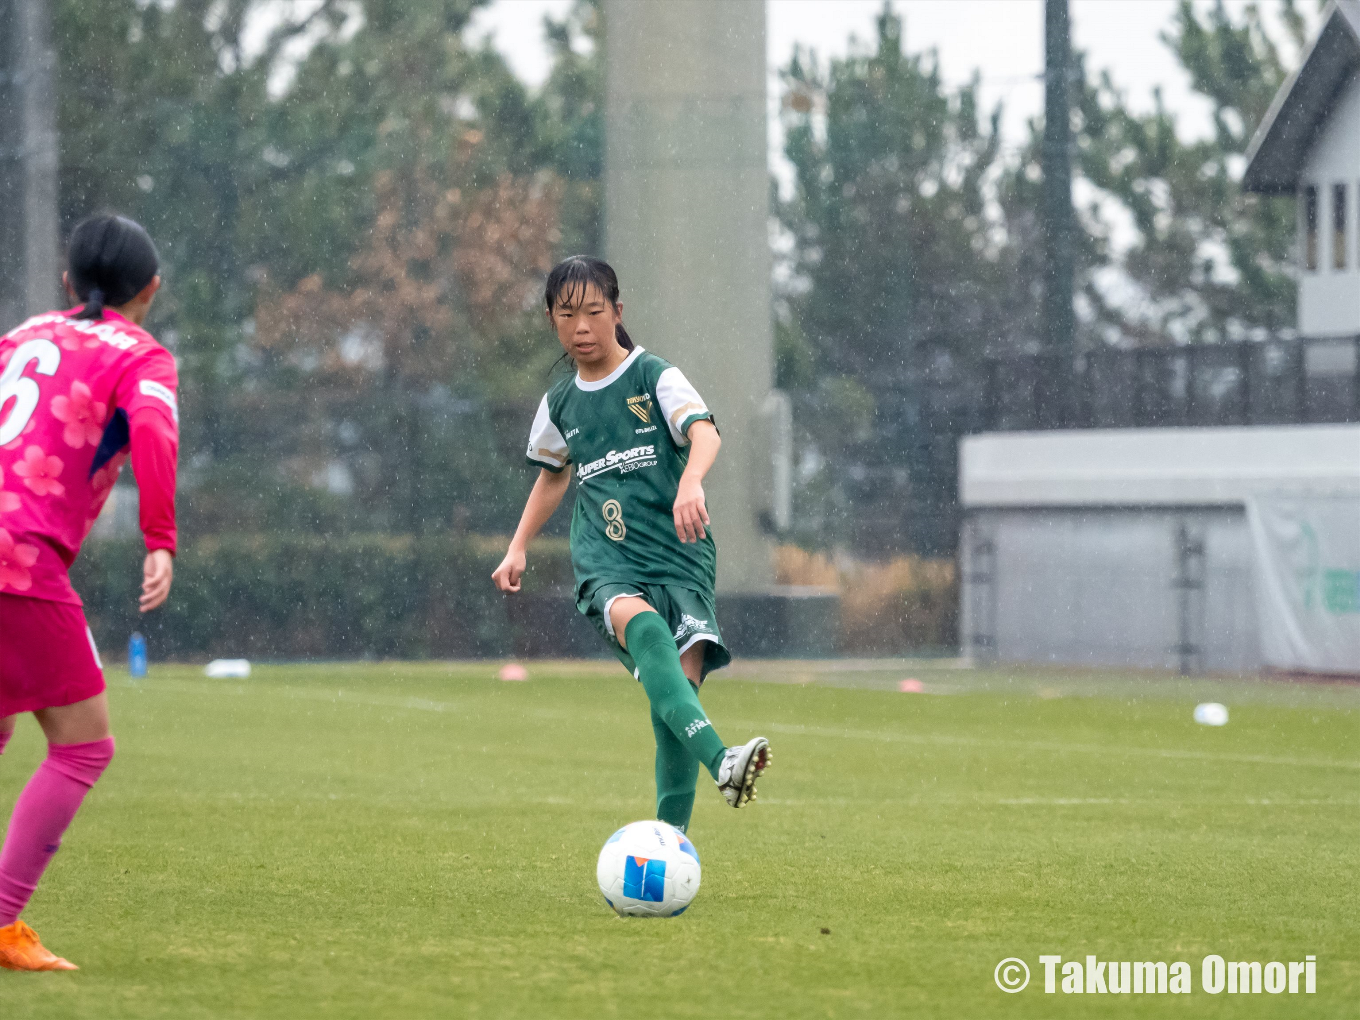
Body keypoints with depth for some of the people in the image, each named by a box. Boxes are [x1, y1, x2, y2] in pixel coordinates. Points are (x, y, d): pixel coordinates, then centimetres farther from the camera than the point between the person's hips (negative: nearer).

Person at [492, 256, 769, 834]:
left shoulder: (654, 376, 2)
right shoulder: (560, 404, 16)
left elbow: (704, 432, -16)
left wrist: (690, 484, -37)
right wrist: (518, 548, 29)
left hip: (679, 557, -1)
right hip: (607, 564, 1)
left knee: (682, 678, -18)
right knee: (641, 625, -34)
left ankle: (671, 835, -3)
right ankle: (719, 762, -51)